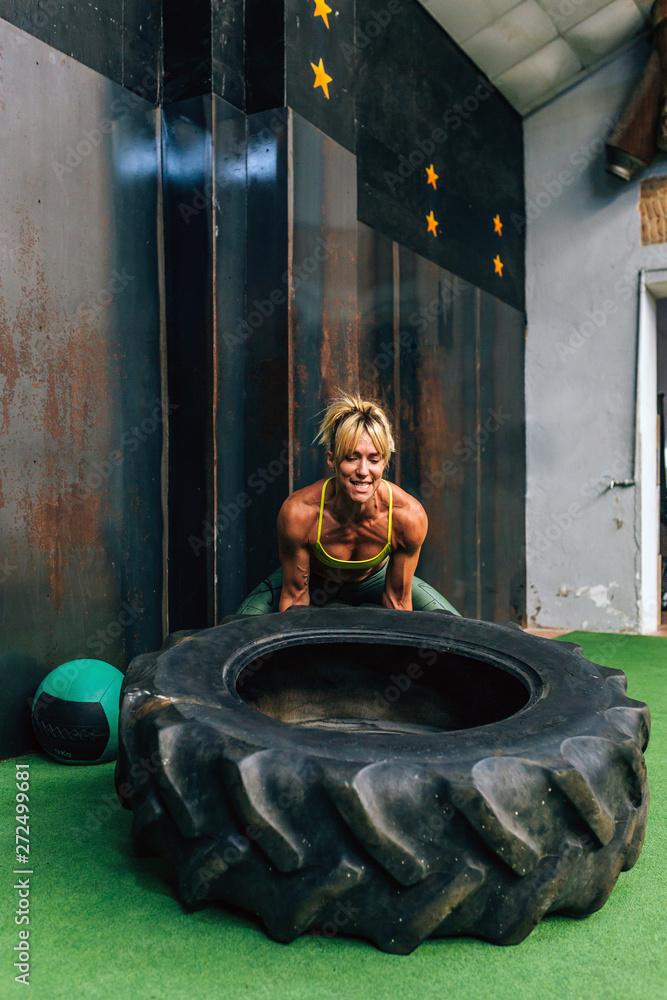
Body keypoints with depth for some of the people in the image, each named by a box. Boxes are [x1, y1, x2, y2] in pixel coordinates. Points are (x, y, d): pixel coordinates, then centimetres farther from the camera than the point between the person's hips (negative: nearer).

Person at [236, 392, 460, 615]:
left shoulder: (409, 515, -35)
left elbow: (398, 598, -19)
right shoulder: (298, 511, -38)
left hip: (375, 579, 2)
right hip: (314, 579, -2)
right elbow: (294, 595, -23)